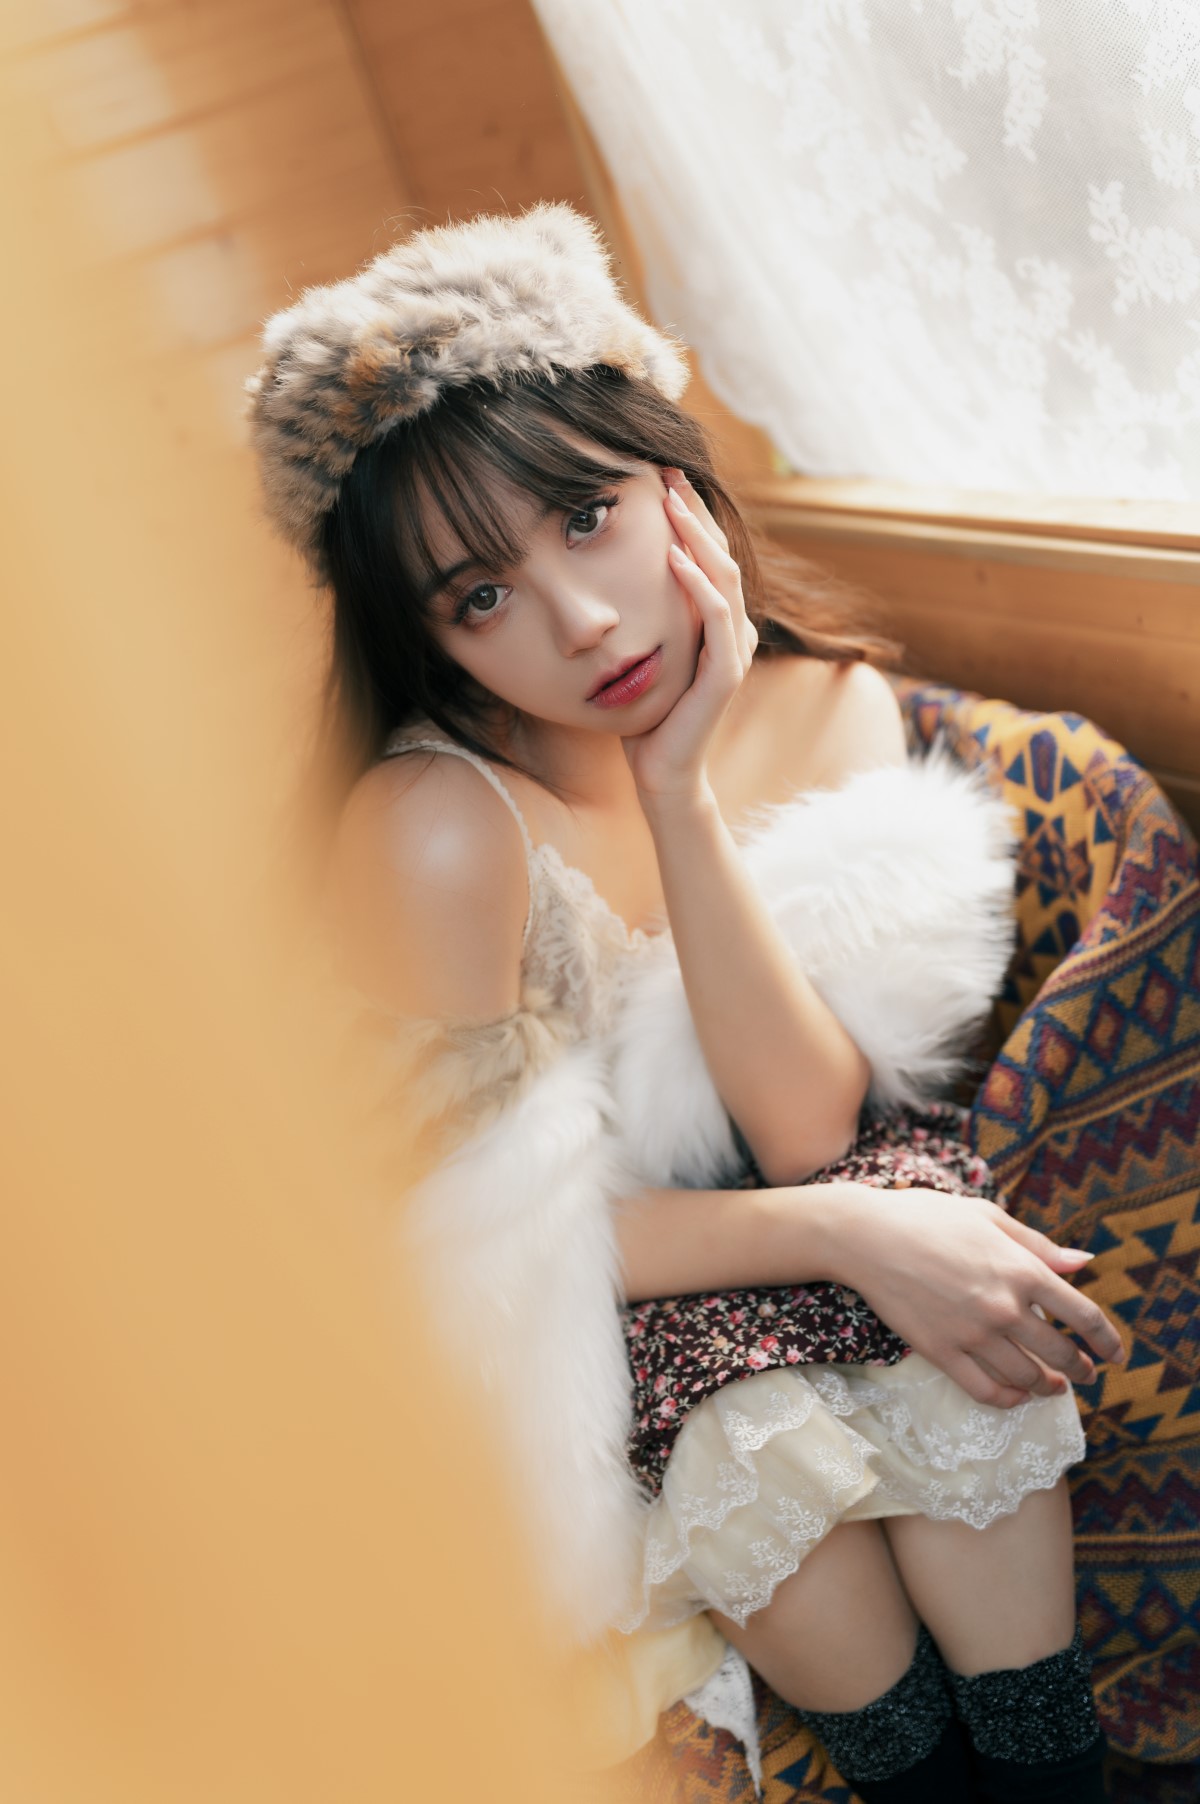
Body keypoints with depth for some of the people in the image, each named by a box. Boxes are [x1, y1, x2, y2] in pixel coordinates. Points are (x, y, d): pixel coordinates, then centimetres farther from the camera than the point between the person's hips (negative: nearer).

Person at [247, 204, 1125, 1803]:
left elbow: (807, 1131, -21)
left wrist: (679, 792, -32)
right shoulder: (436, 831, -28)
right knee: (758, 1433, -33)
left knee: (954, 1356, -29)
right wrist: (849, 1233, -28)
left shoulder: (829, 707, -14)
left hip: (831, 1181, 3)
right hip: (579, 1291, -3)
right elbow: (485, 1231, -20)